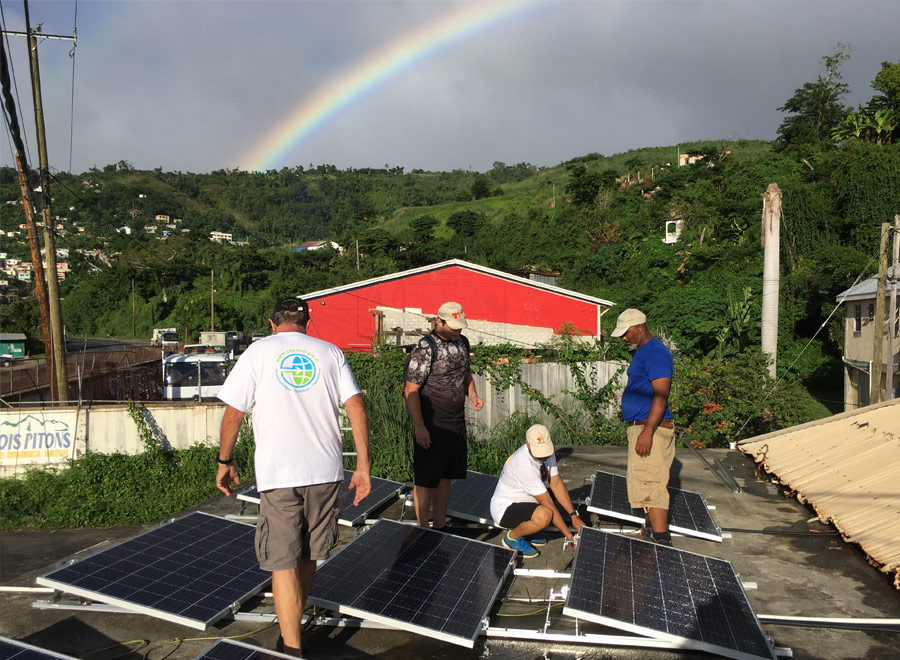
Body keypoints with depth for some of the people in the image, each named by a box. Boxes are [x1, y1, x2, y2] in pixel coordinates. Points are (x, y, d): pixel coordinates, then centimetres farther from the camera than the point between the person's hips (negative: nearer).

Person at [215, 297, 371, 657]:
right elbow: (356, 408, 0)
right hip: (325, 470, 3)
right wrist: (363, 467, 3)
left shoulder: (258, 351, 3)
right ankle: (292, 624, 37)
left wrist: (225, 462, 13)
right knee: (308, 556, 19)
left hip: (278, 474, -3)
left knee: (284, 563, 4)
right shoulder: (330, 352, 8)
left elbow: (233, 413, 0)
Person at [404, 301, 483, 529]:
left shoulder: (462, 343, 8)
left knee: (445, 477, 17)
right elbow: (411, 390, -16)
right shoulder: (425, 348, -16)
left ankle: (440, 526, 29)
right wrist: (420, 427, -18)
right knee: (425, 480, 2)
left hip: (457, 424, 8)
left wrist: (472, 395, 4)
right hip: (432, 426, -7)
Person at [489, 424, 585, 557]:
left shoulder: (547, 452, -6)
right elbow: (546, 502, -28)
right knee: (544, 515, -34)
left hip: (524, 501, 9)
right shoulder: (524, 465, -31)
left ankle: (523, 529, 11)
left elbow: (556, 484, -1)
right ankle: (512, 537, -5)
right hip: (504, 508, -9)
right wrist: (569, 536, -24)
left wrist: (574, 515, -9)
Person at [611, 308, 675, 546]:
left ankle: (662, 542, -7)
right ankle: (651, 531, 30)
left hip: (652, 428, -11)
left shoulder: (655, 352, -16)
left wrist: (647, 431, -28)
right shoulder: (642, 351, 17)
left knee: (650, 485, -10)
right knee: (643, 482, 18)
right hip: (641, 427, 11)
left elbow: (661, 394, -23)